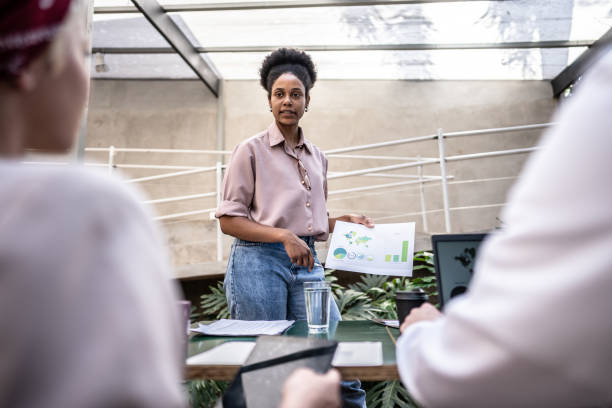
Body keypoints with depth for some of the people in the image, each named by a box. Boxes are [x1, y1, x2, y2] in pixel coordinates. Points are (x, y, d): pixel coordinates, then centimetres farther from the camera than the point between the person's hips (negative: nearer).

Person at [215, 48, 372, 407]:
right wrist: (283, 236, -15)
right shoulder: (252, 150, 0)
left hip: (306, 263, 5)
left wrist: (341, 221, 6)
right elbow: (229, 221, -4)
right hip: (259, 261, -4)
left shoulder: (318, 157, 16)